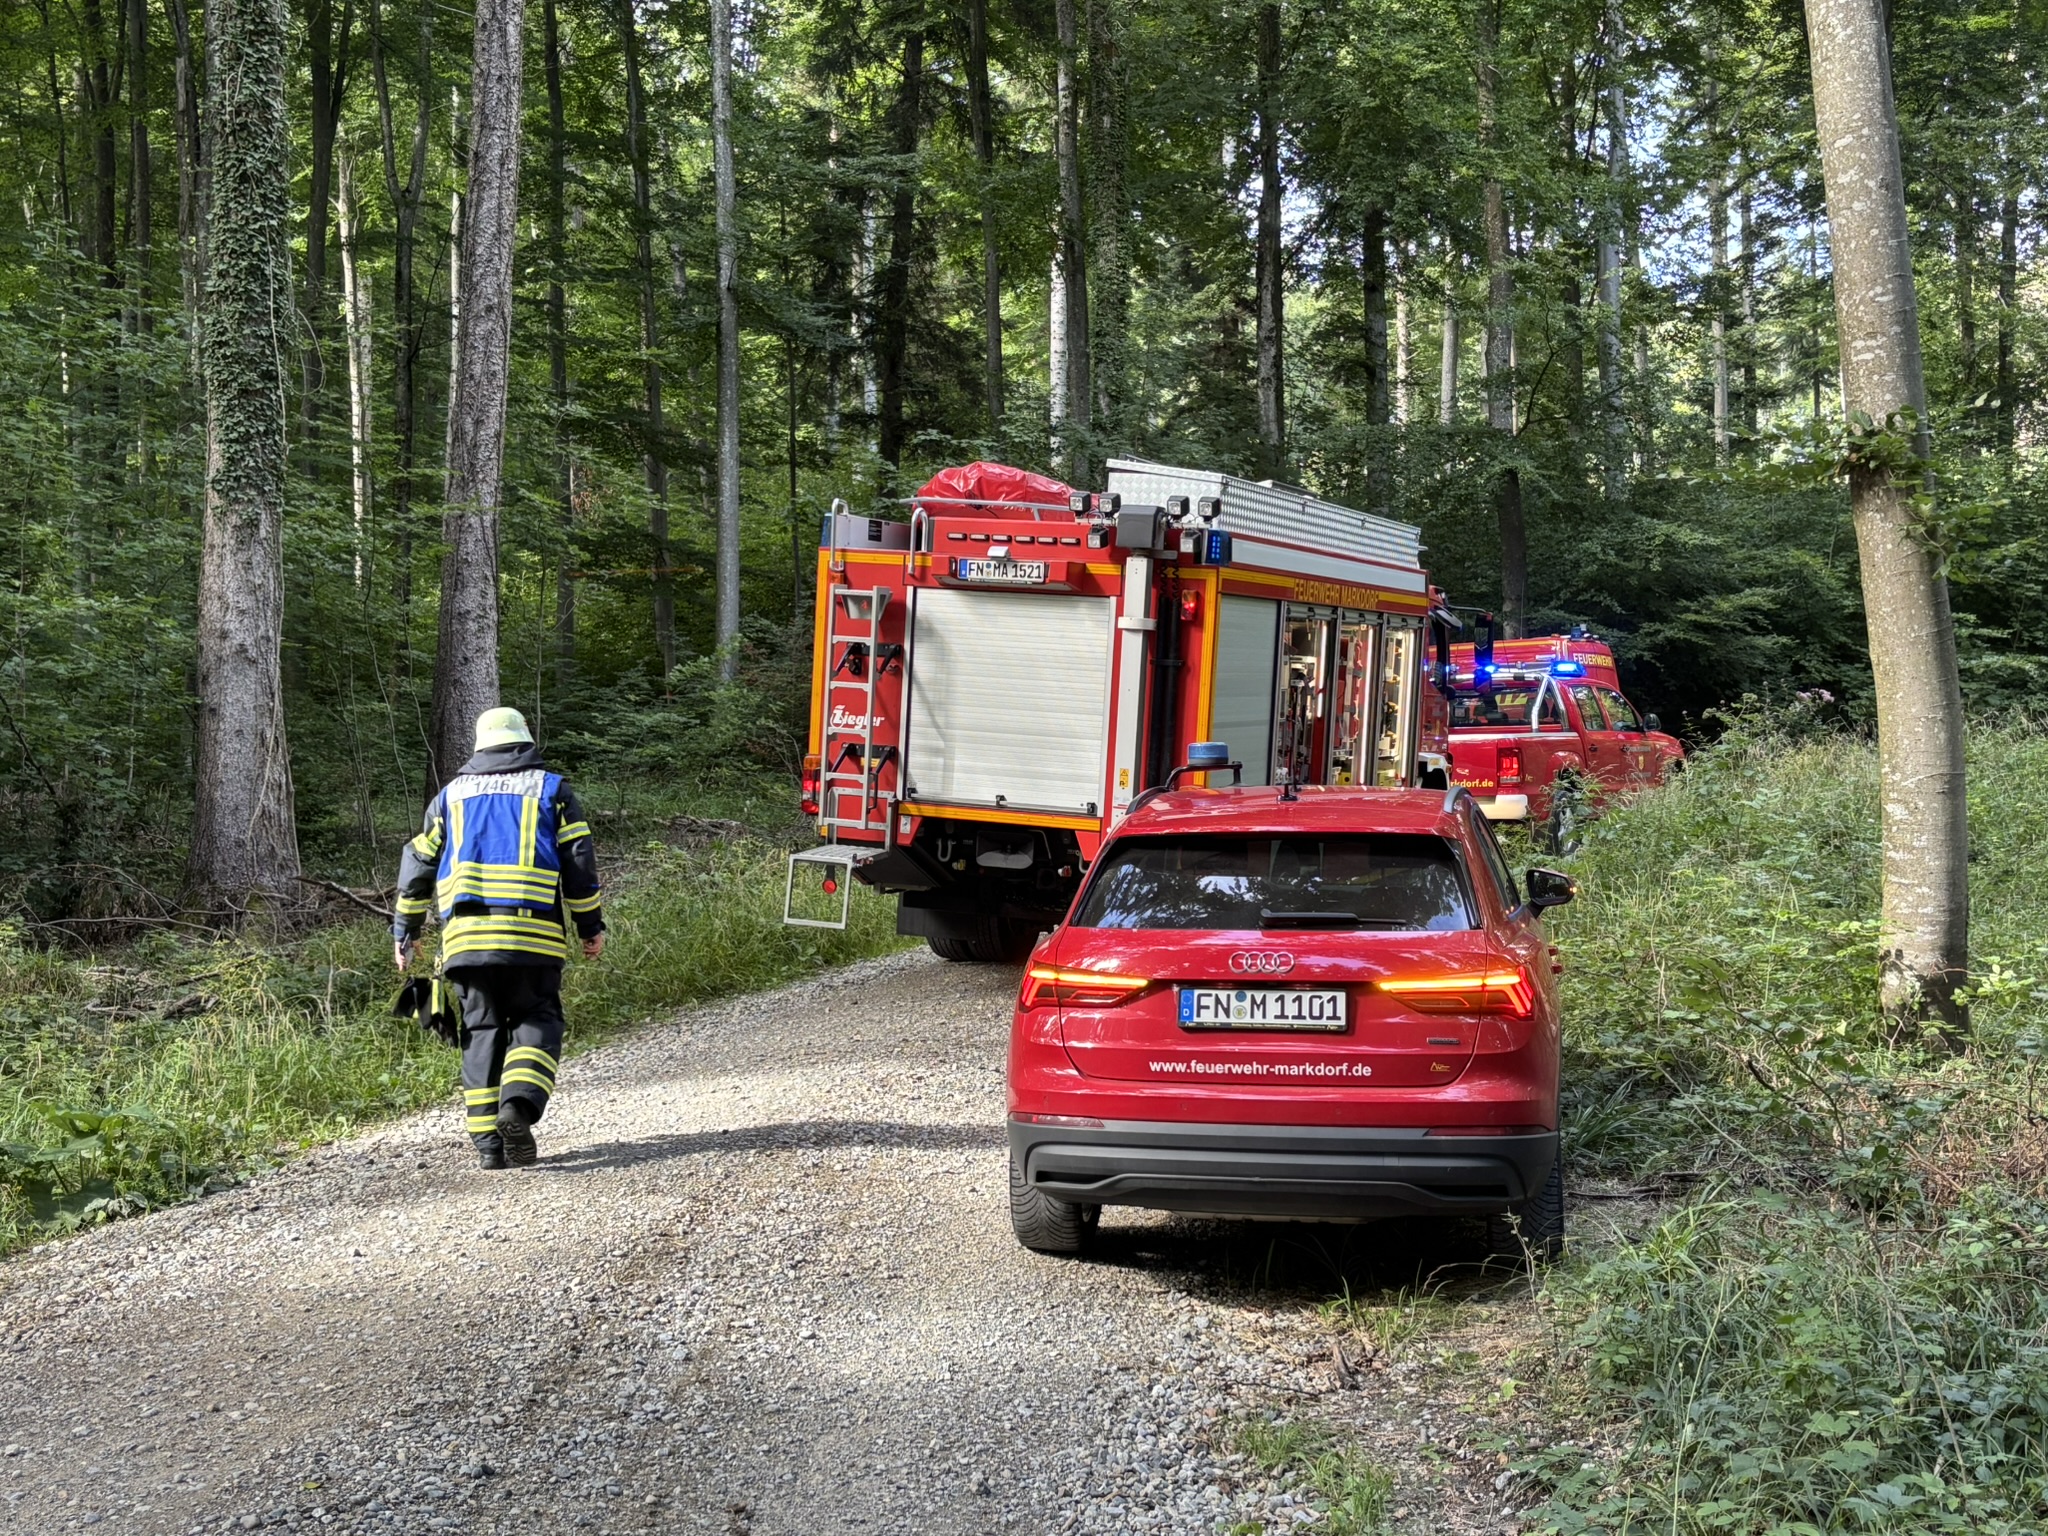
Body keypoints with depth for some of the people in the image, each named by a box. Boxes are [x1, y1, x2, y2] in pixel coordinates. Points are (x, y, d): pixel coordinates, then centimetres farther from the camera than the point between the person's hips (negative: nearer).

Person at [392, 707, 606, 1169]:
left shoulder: (451, 795, 19)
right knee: (536, 1022, 5)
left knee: (481, 1029, 9)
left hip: (466, 935, 2)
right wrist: (591, 925, 12)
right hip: (533, 934, -2)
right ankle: (520, 1101, -22)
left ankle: (488, 1139, 2)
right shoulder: (551, 789, 11)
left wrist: (405, 929, 27)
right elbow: (579, 862, 5)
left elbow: (417, 863, 19)